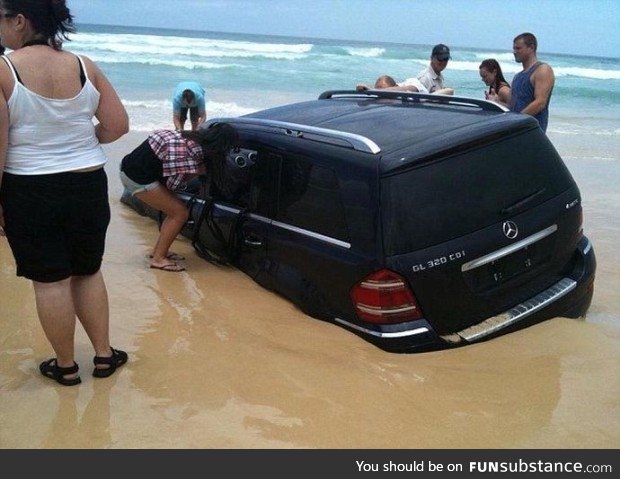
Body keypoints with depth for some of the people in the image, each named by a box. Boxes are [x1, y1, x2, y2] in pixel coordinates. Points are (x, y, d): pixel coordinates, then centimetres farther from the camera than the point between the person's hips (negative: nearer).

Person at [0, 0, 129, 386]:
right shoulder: (84, 67, -2)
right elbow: (118, 126, 0)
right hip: (88, 186, 4)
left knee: (50, 281, 9)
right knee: (88, 272, 19)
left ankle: (66, 366, 23)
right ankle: (104, 354, 27)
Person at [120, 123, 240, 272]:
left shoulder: (196, 137, 3)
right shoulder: (195, 150, -23)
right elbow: (172, 183, -15)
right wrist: (199, 170, -9)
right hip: (138, 178, -9)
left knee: (175, 211, 14)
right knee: (180, 213, -4)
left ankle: (158, 250, 24)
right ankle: (158, 259, 3)